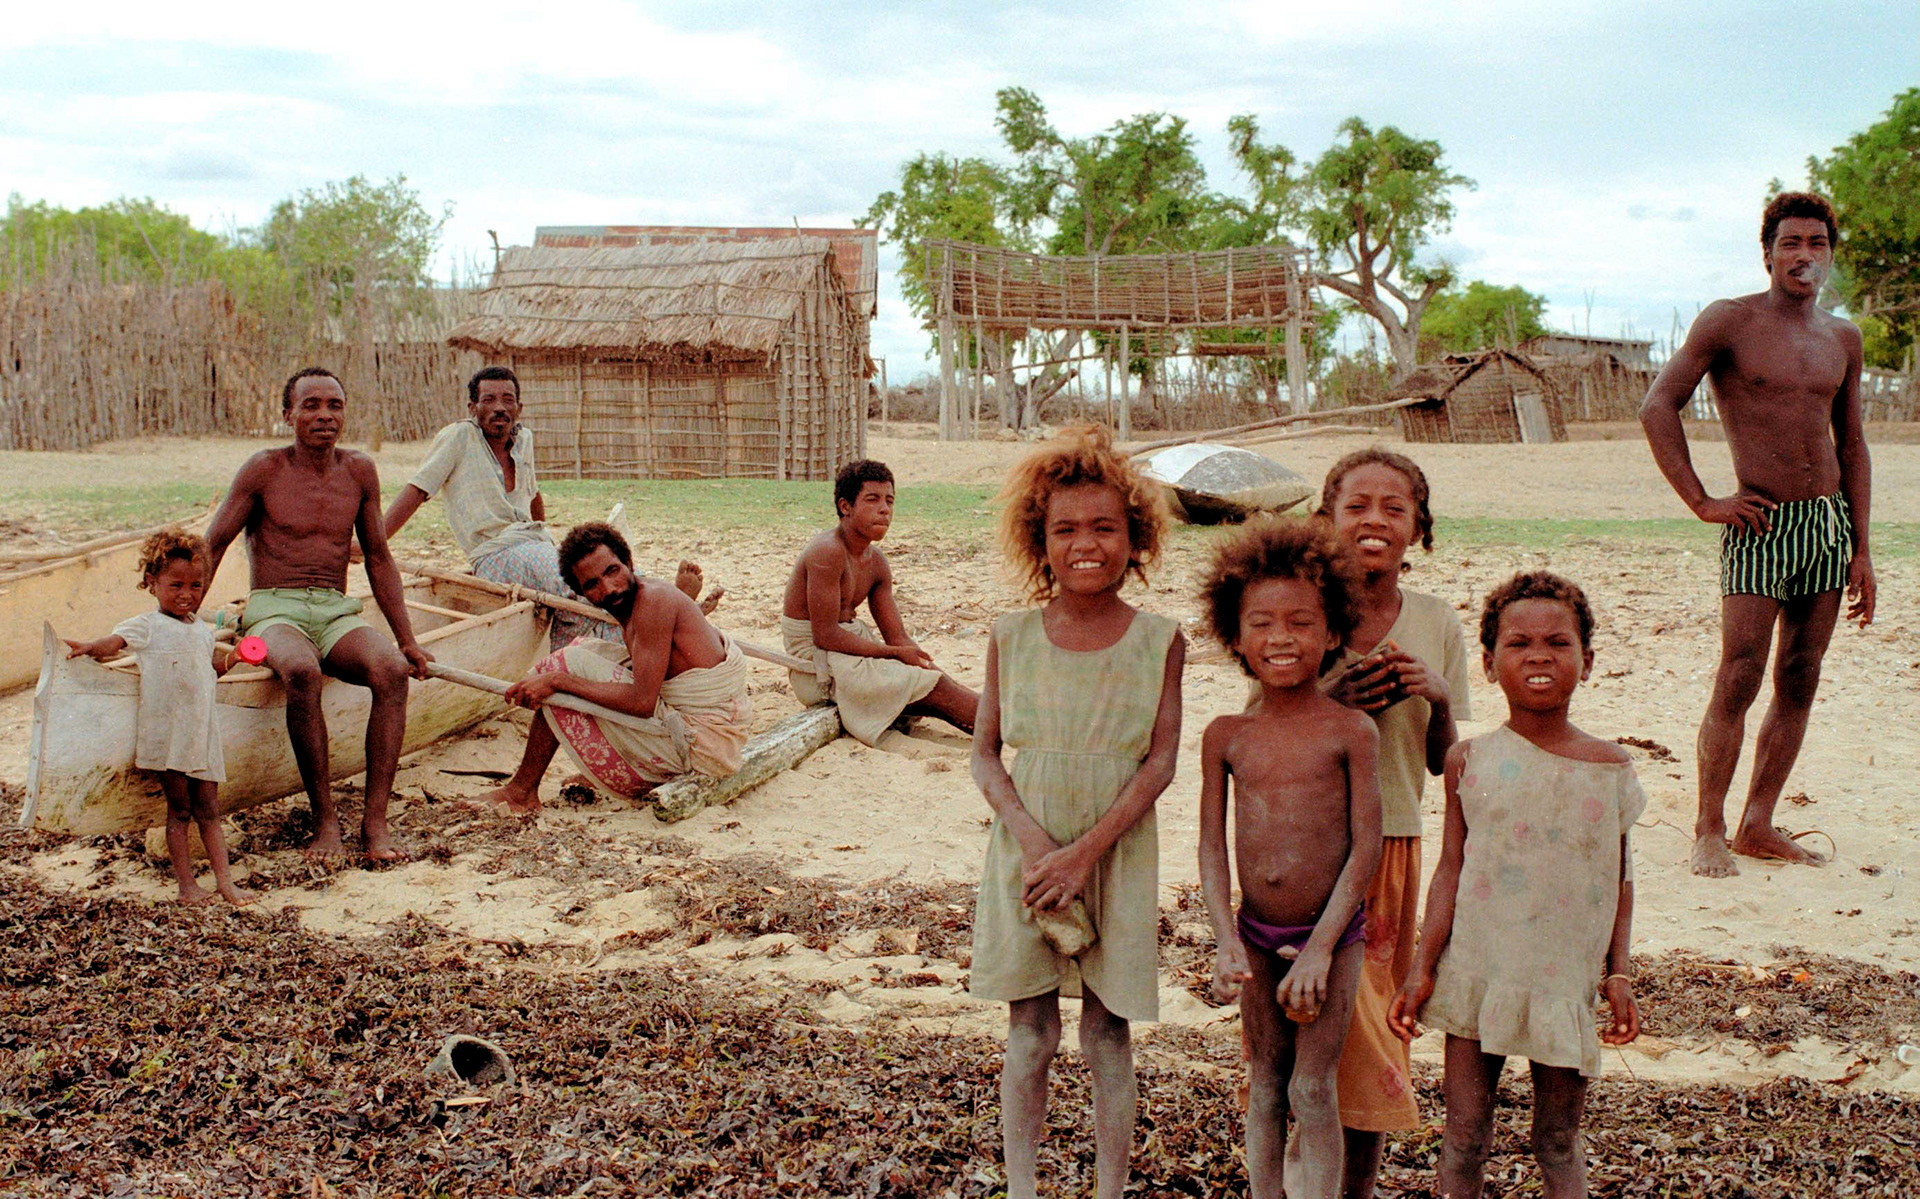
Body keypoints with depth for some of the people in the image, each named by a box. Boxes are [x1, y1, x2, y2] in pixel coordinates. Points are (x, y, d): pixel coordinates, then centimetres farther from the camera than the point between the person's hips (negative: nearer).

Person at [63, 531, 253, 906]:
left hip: (202, 732, 5)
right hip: (166, 733, -5)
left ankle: (225, 881, 7)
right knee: (179, 809, -1)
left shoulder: (203, 630, 16)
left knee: (208, 810, 6)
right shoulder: (147, 627, -2)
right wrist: (91, 648, -37)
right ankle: (186, 885, 5)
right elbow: (116, 641, -18)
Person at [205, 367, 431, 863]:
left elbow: (378, 558, 18)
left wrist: (407, 639, 13)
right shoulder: (265, 469, 0)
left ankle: (375, 821, -28)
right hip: (273, 611, -3)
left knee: (392, 669, -29)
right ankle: (325, 820, -28)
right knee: (301, 672, -38)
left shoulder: (359, 471, 11)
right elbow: (211, 547, 5)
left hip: (337, 613, 3)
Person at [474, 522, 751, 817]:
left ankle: (522, 792, 2)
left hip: (703, 742, -10)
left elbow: (642, 702, -22)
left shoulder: (654, 599, -17)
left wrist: (558, 681, -18)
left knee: (566, 663, -7)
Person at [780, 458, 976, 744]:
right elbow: (826, 636, -24)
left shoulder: (876, 562, 8)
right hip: (819, 666, -9)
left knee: (935, 680, -2)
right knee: (936, 689, -15)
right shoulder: (827, 551, -20)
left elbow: (898, 637, 8)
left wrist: (927, 665, -10)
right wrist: (896, 654, -20)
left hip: (853, 649, 9)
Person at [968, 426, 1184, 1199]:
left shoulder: (1159, 641, -4)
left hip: (1118, 858, -1)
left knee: (1108, 1037, 7)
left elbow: (1159, 764, -7)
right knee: (1030, 1034, 8)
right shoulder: (1012, 638, -2)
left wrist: (1085, 851, -15)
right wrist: (1034, 839, -14)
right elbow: (985, 755, 1)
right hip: (1026, 853, 1)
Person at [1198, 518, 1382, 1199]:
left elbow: (1366, 847, -10)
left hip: (1332, 934, -3)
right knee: (1264, 1089, 14)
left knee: (1313, 1094, 0)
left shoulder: (1352, 731, -8)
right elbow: (1212, 845, 1)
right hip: (1256, 934, 3)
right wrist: (1227, 941, -10)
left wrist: (1319, 949, -14)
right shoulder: (1226, 736, 0)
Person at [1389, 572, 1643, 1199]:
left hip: (1566, 982, 1)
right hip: (1477, 977, -1)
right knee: (1464, 1136, 7)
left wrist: (1617, 973, 1)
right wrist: (1423, 970, -3)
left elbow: (1619, 877, 6)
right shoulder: (1471, 761, -3)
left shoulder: (1611, 768, 0)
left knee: (1559, 1140, 12)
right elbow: (1451, 871, 0)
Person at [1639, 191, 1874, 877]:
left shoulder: (1843, 339, 13)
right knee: (1738, 680, -10)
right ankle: (1709, 831, -1)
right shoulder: (1729, 321, -4)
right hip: (1761, 524, -6)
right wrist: (1701, 501, -11)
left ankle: (1758, 825, 14)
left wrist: (1861, 549, 13)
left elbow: (1852, 444, 17)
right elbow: (1658, 407, -8)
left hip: (1830, 522, 6)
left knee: (1800, 682, 6)